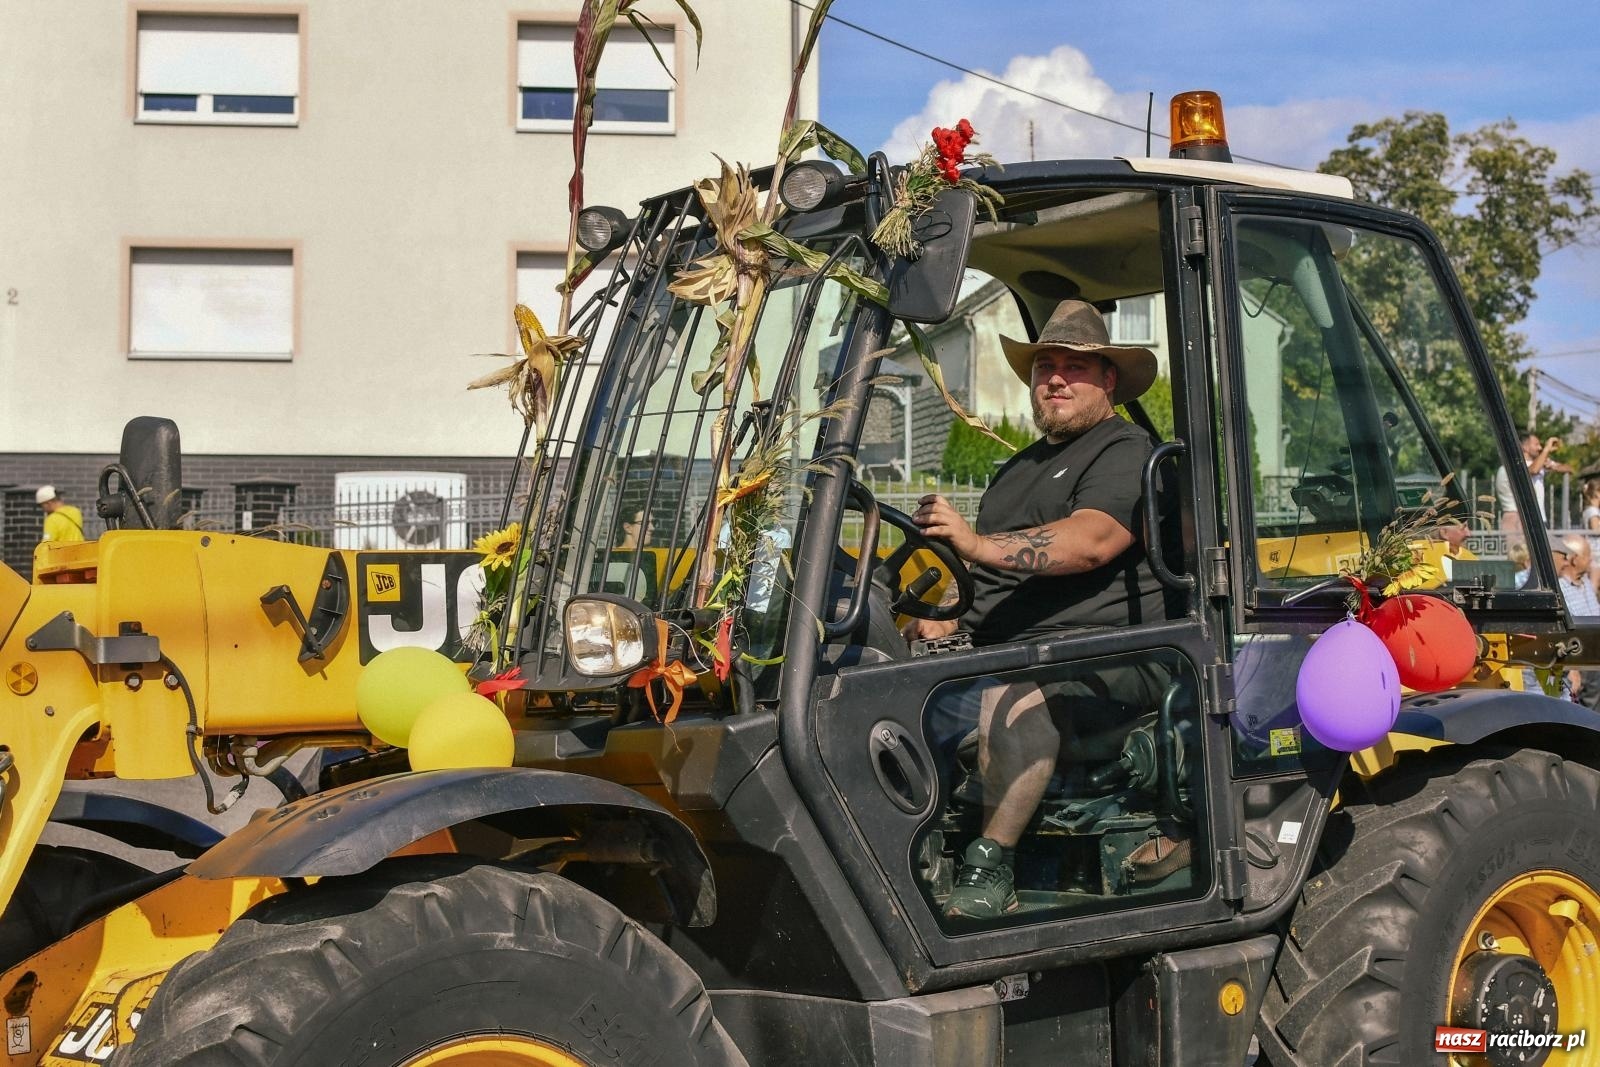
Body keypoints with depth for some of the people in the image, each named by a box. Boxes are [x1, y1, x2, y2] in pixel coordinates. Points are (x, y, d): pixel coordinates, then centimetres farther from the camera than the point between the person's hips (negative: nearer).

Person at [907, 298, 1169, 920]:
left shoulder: (1126, 452, 1)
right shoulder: (1021, 468, 29)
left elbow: (1091, 542, -20)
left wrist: (978, 544, -31)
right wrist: (949, 625, 11)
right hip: (998, 647, 9)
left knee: (1013, 694, -38)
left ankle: (991, 869, -33)